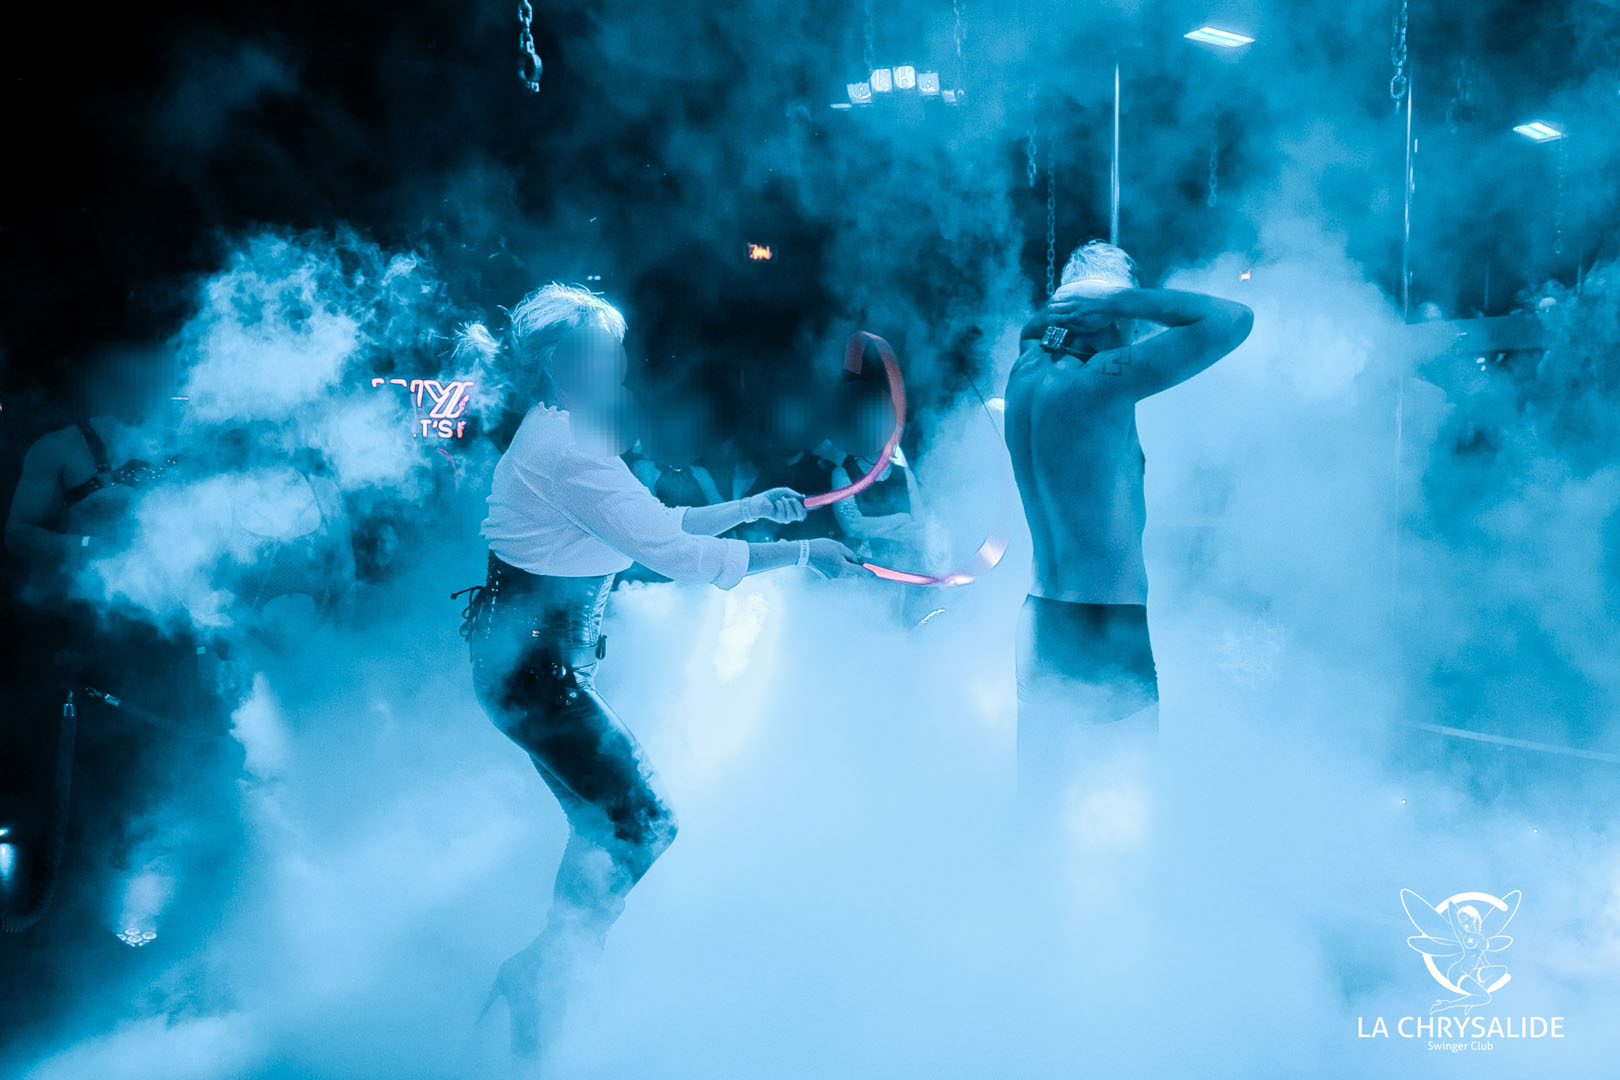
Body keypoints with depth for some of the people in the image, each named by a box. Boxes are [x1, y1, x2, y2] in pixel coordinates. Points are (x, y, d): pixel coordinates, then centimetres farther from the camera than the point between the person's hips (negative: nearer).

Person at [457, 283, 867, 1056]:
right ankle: (530, 988, 9)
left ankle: (543, 977, 35)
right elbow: (678, 553, -26)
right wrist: (801, 552, -18)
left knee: (604, 819, 19)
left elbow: (658, 523, 17)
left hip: (533, 650, 10)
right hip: (529, 659, -10)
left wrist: (753, 505, 11)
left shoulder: (566, 436, 10)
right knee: (643, 827, -6)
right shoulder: (569, 452, -22)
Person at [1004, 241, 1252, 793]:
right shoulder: (1107, 379, -16)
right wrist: (1121, 300, -10)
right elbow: (1234, 320, -14)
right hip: (1109, 637, -8)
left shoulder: (1024, 375, 6)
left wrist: (1064, 307, 14)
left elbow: (1033, 327, 30)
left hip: (1038, 627, 8)